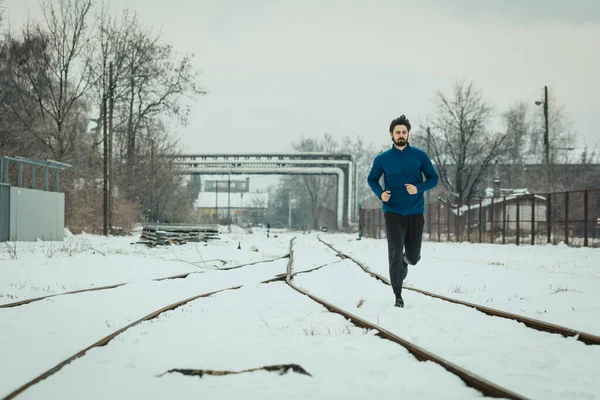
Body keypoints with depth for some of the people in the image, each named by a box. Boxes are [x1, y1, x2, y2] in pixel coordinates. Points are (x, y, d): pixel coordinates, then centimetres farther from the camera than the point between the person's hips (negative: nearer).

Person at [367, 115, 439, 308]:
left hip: (415, 213, 1)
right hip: (393, 213, -1)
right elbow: (371, 179, 14)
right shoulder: (382, 159, 0)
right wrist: (380, 193, -8)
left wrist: (418, 188, -16)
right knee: (395, 254, -11)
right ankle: (398, 296, -2)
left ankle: (405, 260, 46)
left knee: (413, 257, 9)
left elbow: (434, 178, 4)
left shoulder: (420, 156, 0)